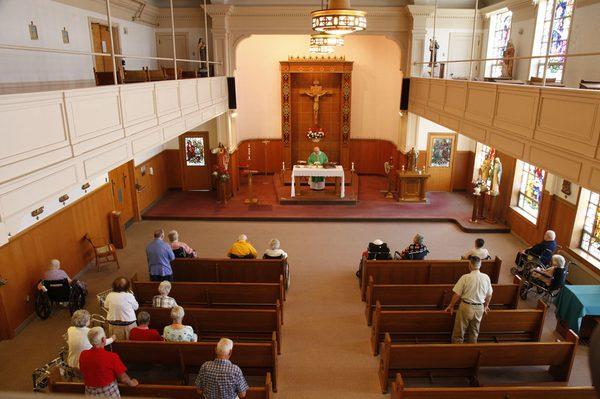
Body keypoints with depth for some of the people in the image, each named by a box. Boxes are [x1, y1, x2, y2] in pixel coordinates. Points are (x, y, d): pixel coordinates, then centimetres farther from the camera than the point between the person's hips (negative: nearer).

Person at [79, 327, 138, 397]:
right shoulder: (112, 357, -25)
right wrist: (131, 383, 7)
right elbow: (123, 378, -14)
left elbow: (82, 372, 7)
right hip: (109, 392, -4)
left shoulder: (83, 355, -12)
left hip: (90, 393, 4)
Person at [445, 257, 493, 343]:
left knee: (458, 333, 9)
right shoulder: (486, 277, -4)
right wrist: (486, 306, 26)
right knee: (474, 333, 20)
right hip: (479, 308, 4)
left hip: (466, 307, -4)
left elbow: (457, 294, -12)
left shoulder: (465, 277, -16)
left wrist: (451, 306, 2)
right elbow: (489, 295, 9)